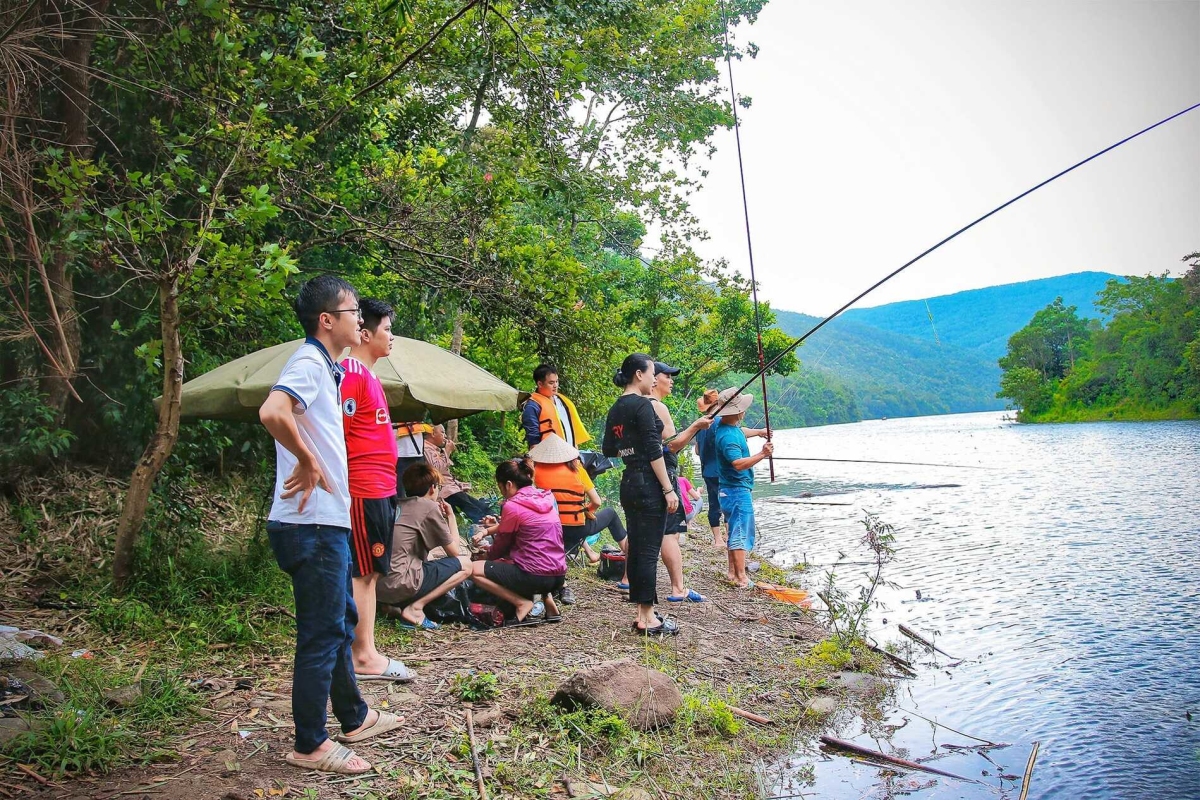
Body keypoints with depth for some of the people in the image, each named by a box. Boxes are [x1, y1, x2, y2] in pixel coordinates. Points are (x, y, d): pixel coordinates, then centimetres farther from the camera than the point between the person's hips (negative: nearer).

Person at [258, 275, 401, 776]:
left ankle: (354, 718, 35)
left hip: (327, 522, 10)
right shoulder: (309, 364, -15)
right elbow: (272, 412, -34)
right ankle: (309, 745, 12)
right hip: (312, 523, -10)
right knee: (322, 633, -1)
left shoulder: (324, 368, 16)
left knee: (340, 622, 20)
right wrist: (308, 462, -23)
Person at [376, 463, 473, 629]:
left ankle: (390, 606, 11)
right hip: (399, 583, -8)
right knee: (465, 564, 2)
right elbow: (454, 552, 4)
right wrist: (451, 516, 17)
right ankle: (415, 608, -7)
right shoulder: (430, 507, -2)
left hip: (375, 585, 8)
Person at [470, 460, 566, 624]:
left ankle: (522, 602, -4)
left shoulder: (512, 506, -10)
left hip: (536, 576, -8)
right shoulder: (544, 498, 11)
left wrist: (486, 556, 22)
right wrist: (487, 530, 15)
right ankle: (546, 597, 13)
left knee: (475, 570, 1)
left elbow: (501, 545, 3)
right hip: (558, 576, 8)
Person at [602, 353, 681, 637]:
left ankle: (642, 613, 17)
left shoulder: (615, 409, 12)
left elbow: (609, 450, 19)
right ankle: (648, 619, 0)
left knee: (635, 548, 11)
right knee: (649, 551, -4)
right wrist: (669, 489, -14)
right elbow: (654, 452, -16)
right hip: (649, 485, -9)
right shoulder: (642, 405, -13)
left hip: (629, 483, 9)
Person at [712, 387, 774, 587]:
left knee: (736, 531, 16)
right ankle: (741, 578, -6)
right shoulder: (728, 436, -24)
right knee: (741, 533, -7)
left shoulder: (731, 428, 7)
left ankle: (733, 573, 23)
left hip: (733, 489, 10)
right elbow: (738, 464, -32)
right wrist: (762, 454, -30)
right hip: (738, 490, -10)